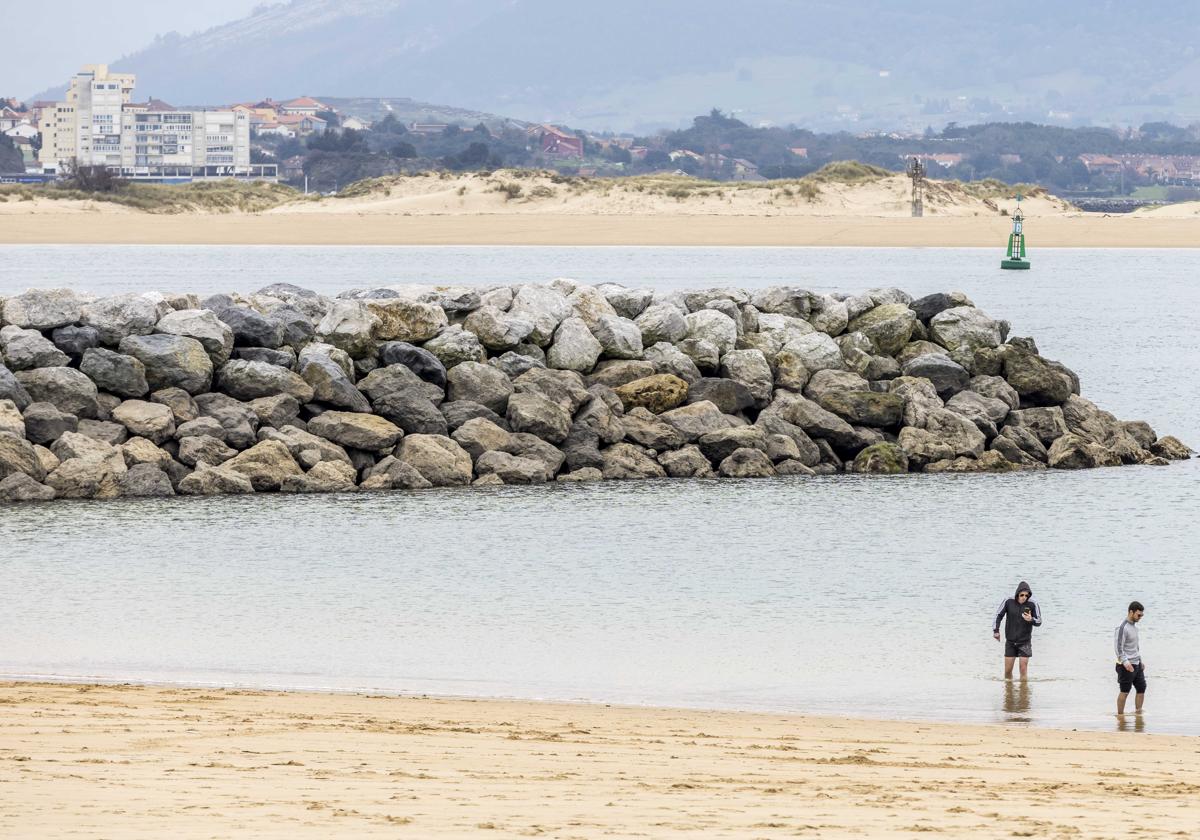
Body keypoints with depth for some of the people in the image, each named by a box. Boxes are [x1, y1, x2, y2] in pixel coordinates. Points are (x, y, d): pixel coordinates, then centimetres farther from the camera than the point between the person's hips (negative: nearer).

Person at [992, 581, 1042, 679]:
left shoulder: (1032, 604, -10)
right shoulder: (1009, 601, -8)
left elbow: (1039, 622, -3)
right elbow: (999, 615, 5)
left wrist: (1031, 620, -25)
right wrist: (996, 630, -1)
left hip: (1025, 642, -2)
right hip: (1010, 641, 2)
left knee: (1023, 669, -6)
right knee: (1007, 670, 5)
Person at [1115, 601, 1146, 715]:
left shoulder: (1134, 626, 13)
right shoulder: (1122, 628, -16)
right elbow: (1119, 647, -21)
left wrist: (1140, 660, 22)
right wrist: (1125, 662, -33)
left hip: (1136, 664, 9)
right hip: (1126, 666, -9)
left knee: (1141, 688, 8)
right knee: (1125, 692, -4)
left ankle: (1138, 713, 15)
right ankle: (1120, 715, 3)